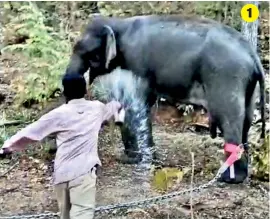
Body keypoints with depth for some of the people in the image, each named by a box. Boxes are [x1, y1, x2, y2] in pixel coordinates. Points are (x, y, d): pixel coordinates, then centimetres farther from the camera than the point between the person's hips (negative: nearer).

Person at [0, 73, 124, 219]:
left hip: (62, 173, 2)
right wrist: (118, 106, 55)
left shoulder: (59, 114, 1)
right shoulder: (97, 108, 7)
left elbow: (31, 132, 4)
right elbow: (112, 107, 31)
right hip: (83, 171, -2)